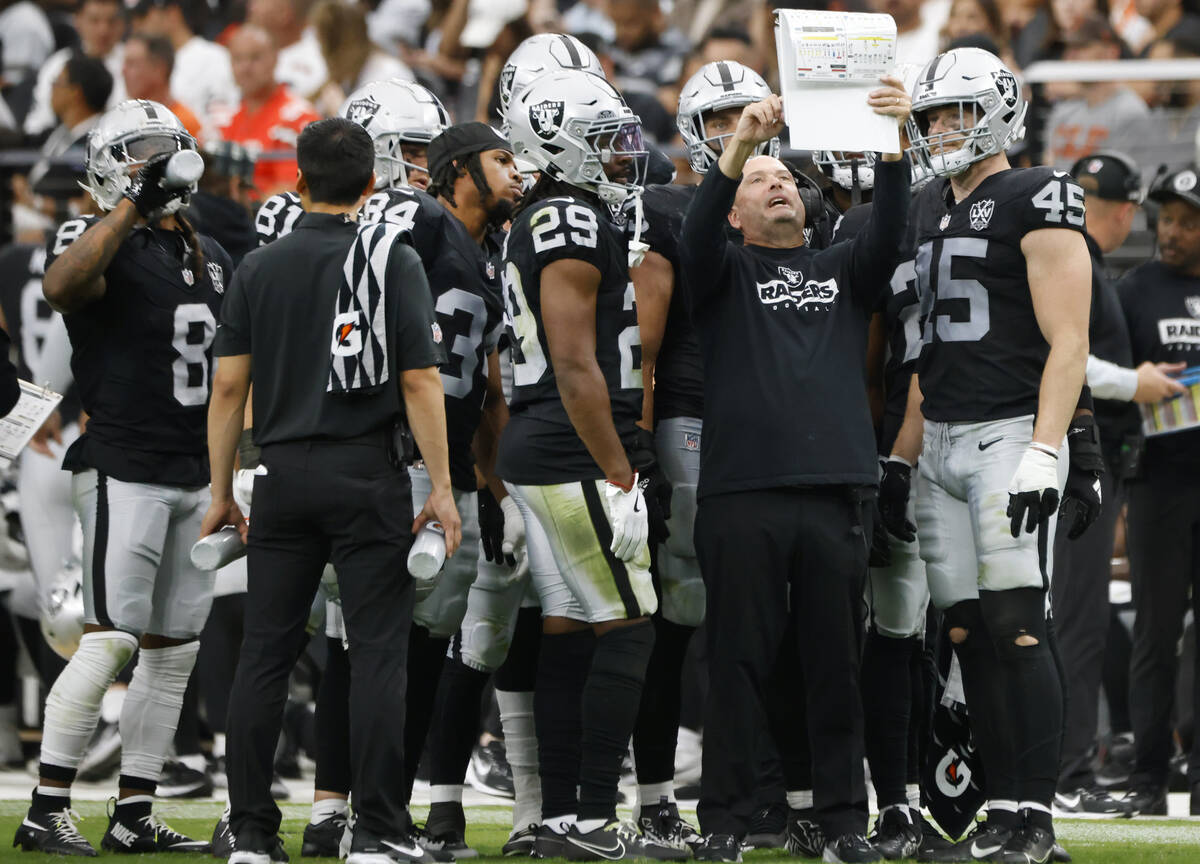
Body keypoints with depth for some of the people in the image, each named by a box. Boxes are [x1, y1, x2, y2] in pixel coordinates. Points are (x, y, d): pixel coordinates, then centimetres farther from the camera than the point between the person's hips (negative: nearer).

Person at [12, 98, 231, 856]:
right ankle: (47, 812, -8)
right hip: (123, 471, -8)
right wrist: (133, 205, -32)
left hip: (195, 477, 8)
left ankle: (135, 817, 12)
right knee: (111, 642, -12)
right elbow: (63, 287, -32)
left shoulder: (210, 259, 17)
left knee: (174, 651, 7)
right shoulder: (103, 244, -7)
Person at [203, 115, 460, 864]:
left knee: (266, 652, 6)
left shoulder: (260, 269, 5)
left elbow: (230, 385, 4)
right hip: (368, 477, -3)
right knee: (377, 651, -1)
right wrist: (442, 487, -4)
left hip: (285, 475, 3)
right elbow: (419, 382, -8)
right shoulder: (392, 262, -4)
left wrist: (222, 491, 11)